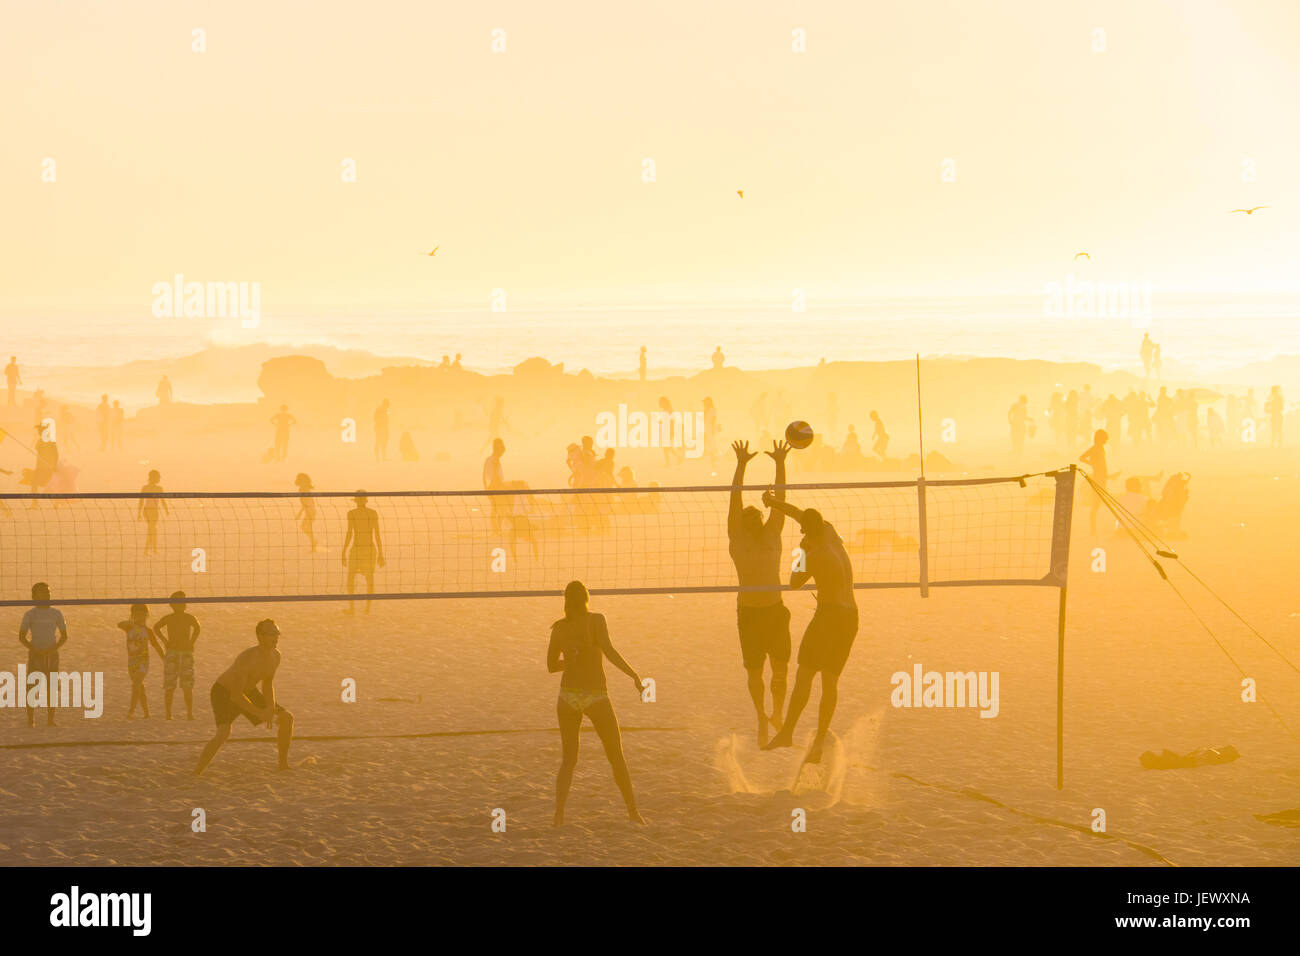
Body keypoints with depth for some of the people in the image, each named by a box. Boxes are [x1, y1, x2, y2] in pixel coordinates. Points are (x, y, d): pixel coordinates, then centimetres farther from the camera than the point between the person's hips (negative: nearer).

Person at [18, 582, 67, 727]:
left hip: (52, 655, 2)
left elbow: (64, 636, 7)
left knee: (51, 688, 1)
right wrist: (35, 650, -14)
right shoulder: (29, 614, 0)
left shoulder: (56, 614, 6)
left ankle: (50, 719, 8)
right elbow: (21, 637, 0)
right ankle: (30, 719, 1)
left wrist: (53, 649, -10)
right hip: (35, 655, -2)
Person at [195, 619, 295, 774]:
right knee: (224, 733, -33)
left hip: (248, 691, 8)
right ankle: (195, 774, -23)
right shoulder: (247, 658, -35)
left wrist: (271, 708, -9)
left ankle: (283, 765, 17)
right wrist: (259, 713, -31)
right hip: (224, 693, -8)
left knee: (287, 718, 4)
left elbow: (268, 684, 8)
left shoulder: (275, 656, -9)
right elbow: (235, 695, -34)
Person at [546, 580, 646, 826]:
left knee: (568, 760, 11)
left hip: (567, 696, 3)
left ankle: (559, 814, -4)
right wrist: (634, 675, -21)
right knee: (617, 757, 9)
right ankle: (633, 811, 12)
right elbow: (609, 651, -21)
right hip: (596, 695, -3)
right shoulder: (596, 621, -8)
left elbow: (551, 665, 12)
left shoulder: (558, 628, 4)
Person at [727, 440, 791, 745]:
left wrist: (780, 465, -3)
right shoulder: (737, 539, -2)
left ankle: (777, 714, 25)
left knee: (781, 666, 5)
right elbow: (735, 502, -8)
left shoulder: (772, 535, 6)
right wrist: (741, 465, -13)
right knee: (754, 669, 3)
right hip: (749, 611, -3)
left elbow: (780, 501, 3)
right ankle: (762, 718, 20)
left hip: (775, 609, 3)